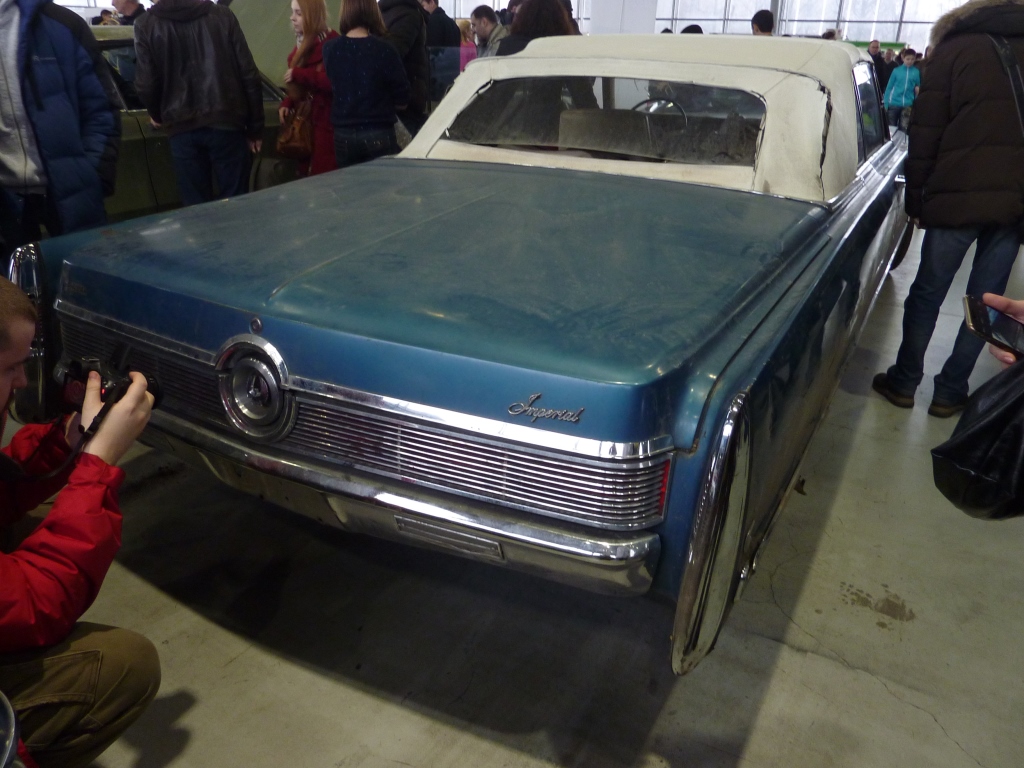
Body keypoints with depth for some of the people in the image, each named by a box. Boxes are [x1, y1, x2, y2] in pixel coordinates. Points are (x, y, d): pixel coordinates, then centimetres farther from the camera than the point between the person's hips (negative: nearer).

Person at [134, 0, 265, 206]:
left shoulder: (146, 26, 2)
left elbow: (146, 86, 0)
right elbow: (249, 76, 0)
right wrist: (255, 127, 7)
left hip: (182, 129, 0)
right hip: (226, 123, 0)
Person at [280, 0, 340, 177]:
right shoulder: (303, 43, 16)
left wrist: (298, 74, -20)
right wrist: (287, 103, 7)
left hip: (325, 122, -9)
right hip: (304, 119, 9)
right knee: (306, 176, 11)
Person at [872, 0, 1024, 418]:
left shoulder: (955, 48, 4)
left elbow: (925, 137, -2)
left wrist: (915, 197, 5)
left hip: (959, 198, -3)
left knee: (927, 295, 8)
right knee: (986, 301, 10)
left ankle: (903, 382, 16)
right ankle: (950, 392, 15)